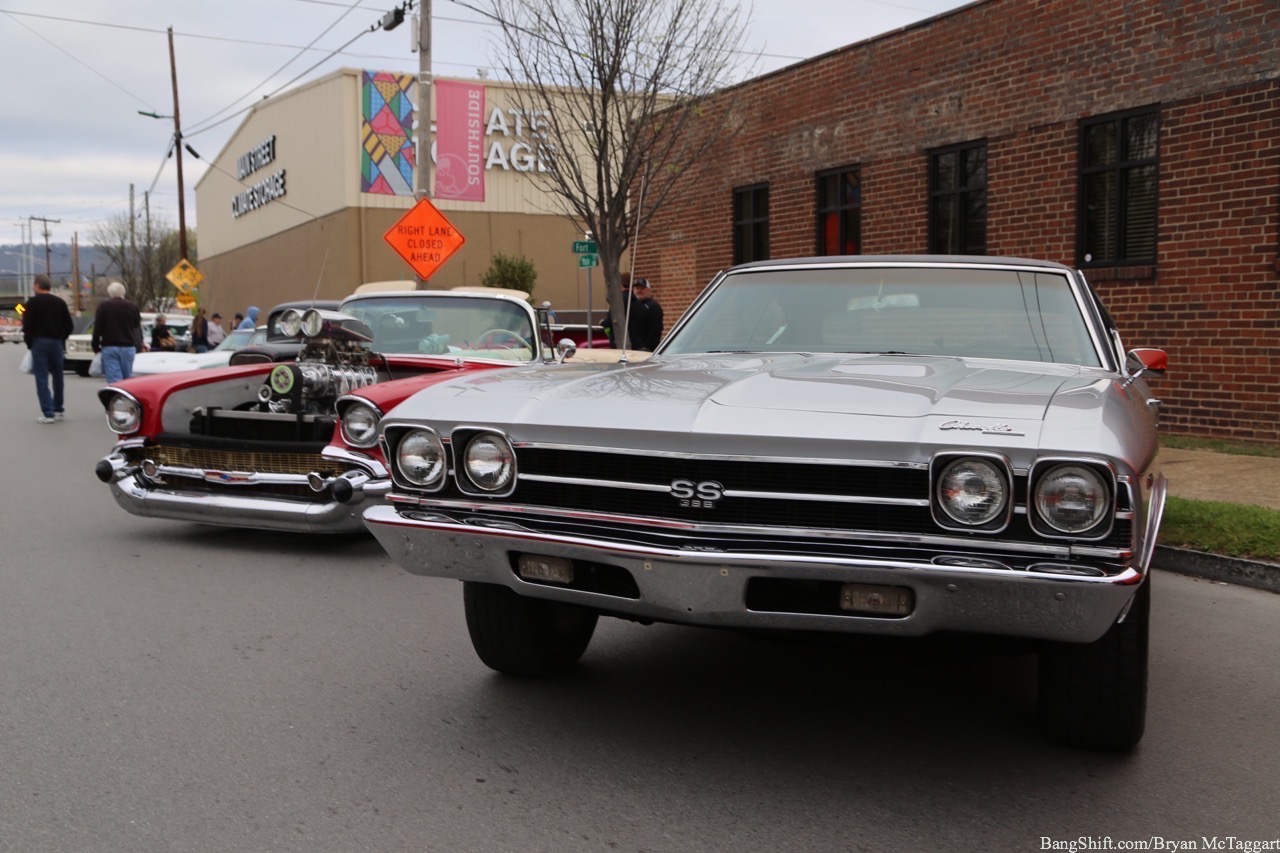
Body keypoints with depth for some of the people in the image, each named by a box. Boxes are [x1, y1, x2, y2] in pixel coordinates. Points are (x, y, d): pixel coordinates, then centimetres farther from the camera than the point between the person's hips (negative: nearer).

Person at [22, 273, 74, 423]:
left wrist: (29, 342, 2)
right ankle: (58, 410, 21)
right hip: (57, 343, 4)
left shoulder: (33, 302, -6)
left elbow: (27, 325, -11)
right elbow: (69, 326, 4)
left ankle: (48, 413, -9)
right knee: (57, 377, 14)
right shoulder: (60, 302, 6)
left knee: (42, 378, -3)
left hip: (39, 342, -4)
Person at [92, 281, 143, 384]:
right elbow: (137, 328, 13)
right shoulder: (132, 306, 7)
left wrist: (95, 346, 6)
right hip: (128, 347, 3)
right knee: (127, 379, 9)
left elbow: (97, 328, -2)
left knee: (114, 380, -6)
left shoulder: (103, 306, -1)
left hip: (109, 347, -3)